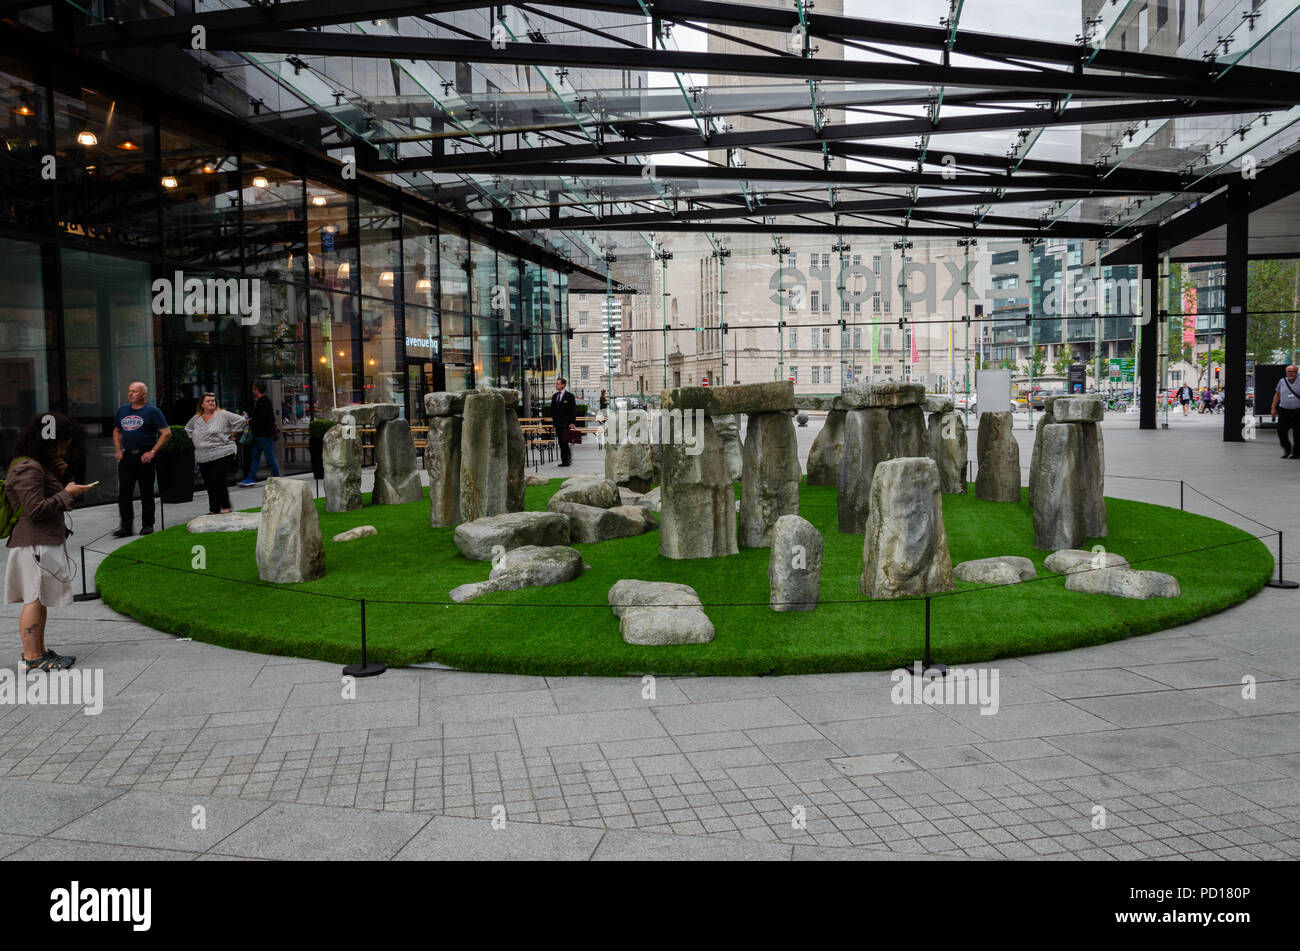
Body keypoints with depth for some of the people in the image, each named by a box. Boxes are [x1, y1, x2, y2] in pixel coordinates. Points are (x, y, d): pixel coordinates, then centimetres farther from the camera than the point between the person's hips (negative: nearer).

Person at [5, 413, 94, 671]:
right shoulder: (28, 469, -16)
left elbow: (48, 495, 25)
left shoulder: (40, 465, 16)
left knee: (40, 599, 14)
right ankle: (32, 658, -4)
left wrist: (60, 475, 9)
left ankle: (38, 651, 22)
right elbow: (35, 509, -21)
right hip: (35, 543, -11)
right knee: (34, 599, -7)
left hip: (45, 541, 11)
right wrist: (67, 493, -14)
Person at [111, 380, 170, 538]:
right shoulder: (122, 410, 13)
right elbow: (117, 431, 25)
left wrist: (153, 451, -14)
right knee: (124, 493, 0)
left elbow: (166, 433, -8)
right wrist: (118, 450, 11)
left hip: (144, 457, -5)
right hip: (126, 457, 5)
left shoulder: (152, 411, -4)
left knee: (146, 493, 3)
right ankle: (125, 526, 4)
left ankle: (147, 524, 13)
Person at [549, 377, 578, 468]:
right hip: (557, 424, 6)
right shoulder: (554, 396, 13)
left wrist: (572, 422, -12)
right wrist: (553, 422, 11)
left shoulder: (569, 396, -5)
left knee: (564, 442, -12)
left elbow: (574, 410, -6)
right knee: (561, 443, 6)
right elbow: (552, 410, 18)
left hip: (566, 424, -6)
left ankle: (567, 460, -3)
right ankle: (564, 461, 11)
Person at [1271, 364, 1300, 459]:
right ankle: (1287, 449, 20)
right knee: (1281, 431, -2)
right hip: (1284, 411, 2)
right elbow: (1277, 395, 16)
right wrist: (1273, 408, 13)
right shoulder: (1282, 382, 7)